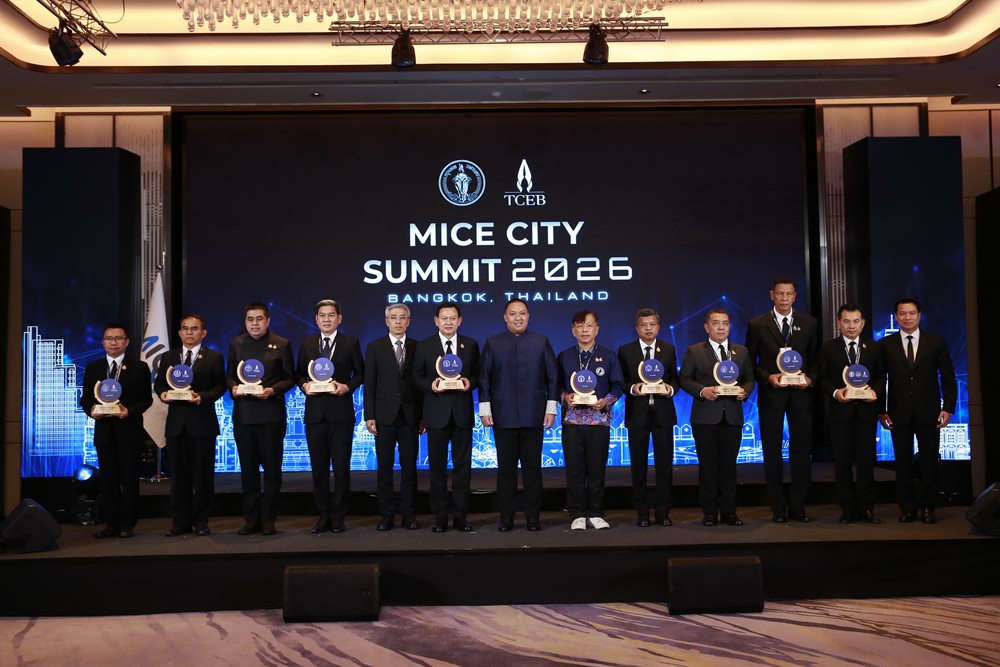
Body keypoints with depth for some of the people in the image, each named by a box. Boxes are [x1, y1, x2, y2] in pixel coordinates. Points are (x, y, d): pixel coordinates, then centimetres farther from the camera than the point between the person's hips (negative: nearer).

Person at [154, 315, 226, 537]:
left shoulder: (214, 357, 4)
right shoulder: (168, 357, 15)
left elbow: (220, 386, -1)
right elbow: (158, 383, 14)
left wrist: (203, 397, -17)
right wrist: (163, 393, -7)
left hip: (202, 422, -3)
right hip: (176, 422, 3)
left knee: (203, 474, 2)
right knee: (178, 474, 5)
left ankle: (201, 521, 11)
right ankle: (180, 522, 13)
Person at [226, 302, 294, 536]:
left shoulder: (281, 345, 2)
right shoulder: (236, 344, 11)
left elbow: (289, 378, 1)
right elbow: (229, 375, 14)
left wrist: (273, 390, -15)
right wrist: (233, 387, -8)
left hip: (271, 413, -3)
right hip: (243, 414, 3)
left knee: (272, 467, 2)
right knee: (248, 468, 7)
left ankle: (268, 519, 12)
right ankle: (251, 519, 16)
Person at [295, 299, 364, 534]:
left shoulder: (351, 343, 4)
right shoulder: (306, 343, 10)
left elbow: (360, 373, 5)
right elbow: (299, 373, 14)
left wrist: (347, 387, -12)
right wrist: (304, 385, -7)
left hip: (341, 411, -2)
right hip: (314, 412, 2)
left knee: (341, 466, 2)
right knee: (318, 466, 6)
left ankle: (338, 517, 11)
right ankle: (322, 516, 15)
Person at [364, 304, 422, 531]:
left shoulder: (417, 347, 7)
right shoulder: (375, 347, 5)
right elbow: (369, 384, 1)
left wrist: (423, 416, 0)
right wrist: (369, 416, -5)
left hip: (410, 416, 1)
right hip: (384, 415, 0)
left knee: (409, 466, 4)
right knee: (384, 467, 3)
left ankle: (409, 514, 11)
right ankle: (386, 514, 10)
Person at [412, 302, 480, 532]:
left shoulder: (471, 345, 8)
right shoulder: (424, 346, 4)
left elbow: (477, 374, 11)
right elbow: (417, 378, 5)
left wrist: (470, 382, -11)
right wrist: (431, 385, -14)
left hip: (462, 412, 1)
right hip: (436, 412, -1)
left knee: (462, 465, 4)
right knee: (437, 466, 4)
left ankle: (460, 516, 12)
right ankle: (440, 517, 12)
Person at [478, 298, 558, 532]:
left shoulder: (541, 342, 6)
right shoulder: (492, 343, 6)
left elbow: (552, 377, 6)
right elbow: (484, 378, 4)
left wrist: (551, 409, 0)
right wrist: (485, 410, -2)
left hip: (533, 416, 0)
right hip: (503, 416, 0)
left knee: (532, 468, 5)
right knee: (506, 468, 5)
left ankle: (533, 517, 14)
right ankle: (506, 517, 13)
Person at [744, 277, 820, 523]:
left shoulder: (809, 323, 7)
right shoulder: (757, 325, 1)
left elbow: (815, 358, 9)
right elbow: (750, 362, 2)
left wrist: (810, 378, -9)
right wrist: (768, 377, -13)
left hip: (801, 394, 1)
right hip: (771, 394, -1)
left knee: (802, 451, 4)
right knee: (772, 452, 4)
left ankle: (797, 507, 15)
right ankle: (778, 509, 14)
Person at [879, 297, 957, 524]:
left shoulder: (936, 342, 5)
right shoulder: (886, 345, 4)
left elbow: (948, 378, 5)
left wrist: (948, 408, -3)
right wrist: (882, 411, -2)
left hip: (928, 412, 0)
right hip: (899, 413, 0)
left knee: (929, 461, 1)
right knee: (903, 462, 4)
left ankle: (927, 508, 14)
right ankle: (907, 508, 14)